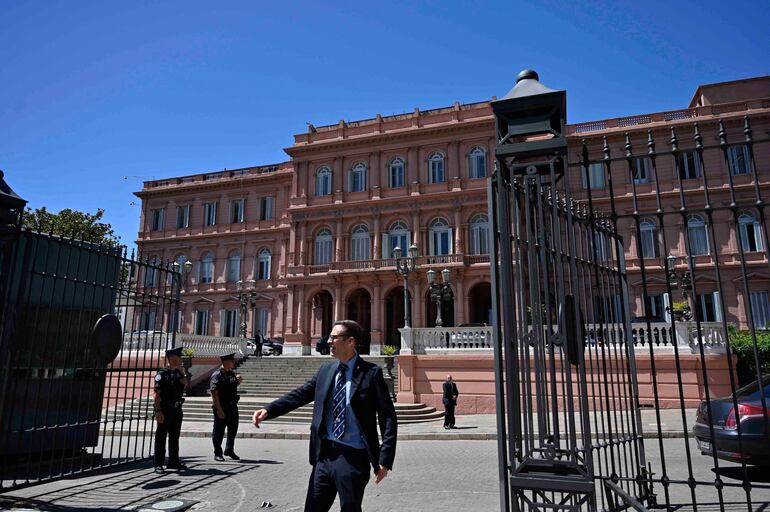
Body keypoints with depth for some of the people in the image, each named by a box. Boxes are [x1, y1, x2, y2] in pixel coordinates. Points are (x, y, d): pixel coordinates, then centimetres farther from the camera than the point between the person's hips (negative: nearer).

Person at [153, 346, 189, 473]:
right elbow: (156, 394, -13)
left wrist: (181, 371, -6)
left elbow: (186, 384, -3)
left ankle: (174, 461, 24)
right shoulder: (162, 374, -9)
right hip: (165, 409, -7)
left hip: (177, 409, 7)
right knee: (161, 437, 1)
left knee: (174, 436, 14)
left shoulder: (179, 373, 12)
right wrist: (158, 411, -19)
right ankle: (158, 464, 8)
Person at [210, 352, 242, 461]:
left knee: (233, 429, 17)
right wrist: (219, 409, -22)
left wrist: (238, 381, 2)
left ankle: (229, 450, 33)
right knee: (219, 431, 5)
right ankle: (217, 454, 19)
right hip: (221, 407, -8)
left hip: (232, 407, 8)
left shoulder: (232, 374, 8)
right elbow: (214, 394, -19)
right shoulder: (217, 375, -16)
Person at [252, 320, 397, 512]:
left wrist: (385, 459, -12)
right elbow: (300, 394, 8)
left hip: (353, 457, -4)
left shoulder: (371, 373, -8)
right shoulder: (325, 370, 8)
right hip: (325, 454, 5)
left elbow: (388, 415, -7)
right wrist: (268, 410, -7)